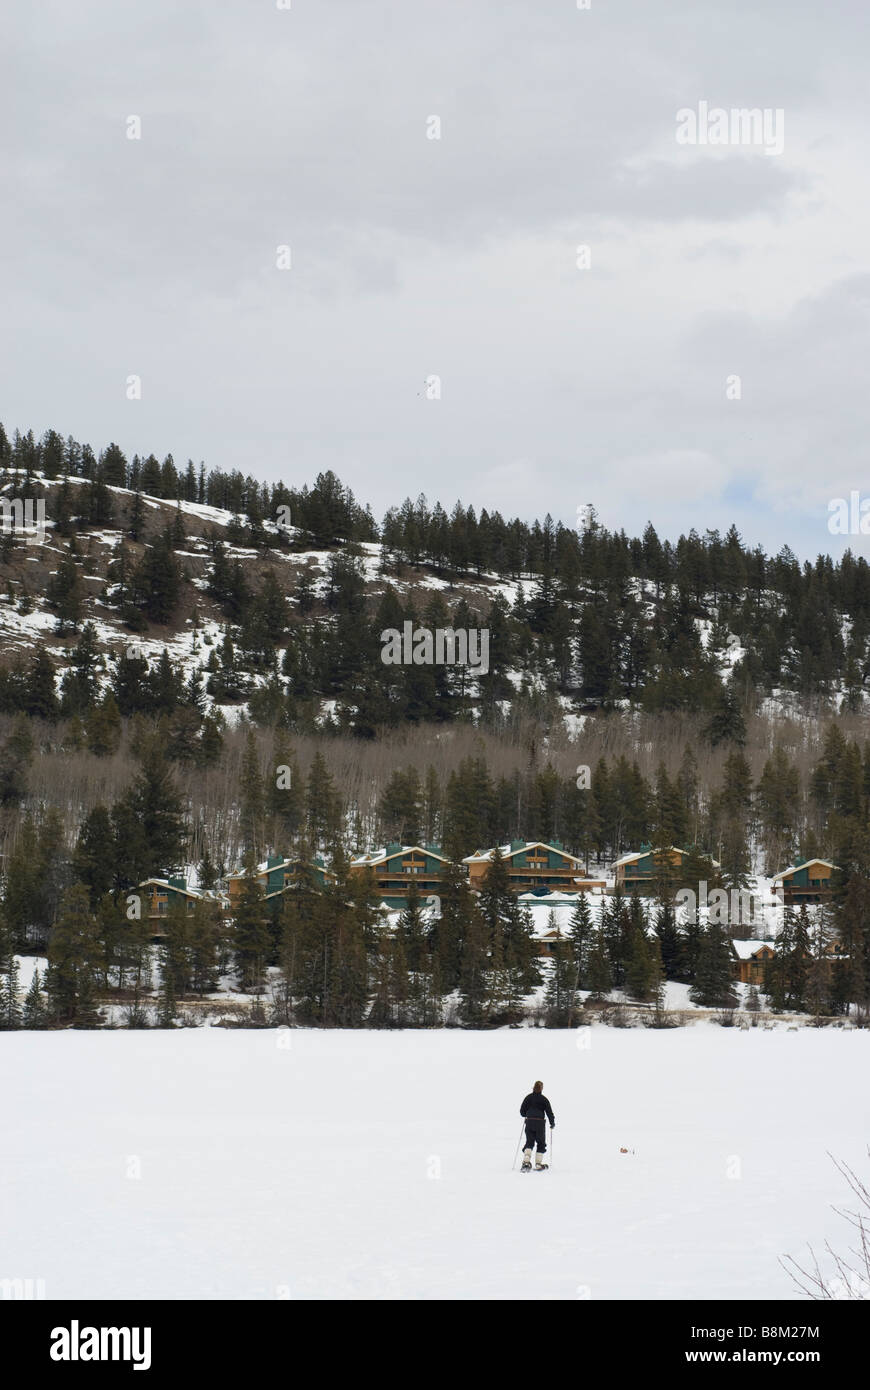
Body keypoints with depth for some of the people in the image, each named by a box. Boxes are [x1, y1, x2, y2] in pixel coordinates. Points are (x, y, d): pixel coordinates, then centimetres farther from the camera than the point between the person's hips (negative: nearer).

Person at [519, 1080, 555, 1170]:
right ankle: (538, 1164, 11)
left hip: (529, 1122, 2)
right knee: (541, 1143, 13)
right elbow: (549, 1112, -2)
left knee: (529, 1142, 6)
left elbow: (522, 1111, 7)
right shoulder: (543, 1099, -5)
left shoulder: (528, 1097, 2)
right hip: (540, 1123, -2)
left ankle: (526, 1162, -15)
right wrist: (552, 1123, 12)